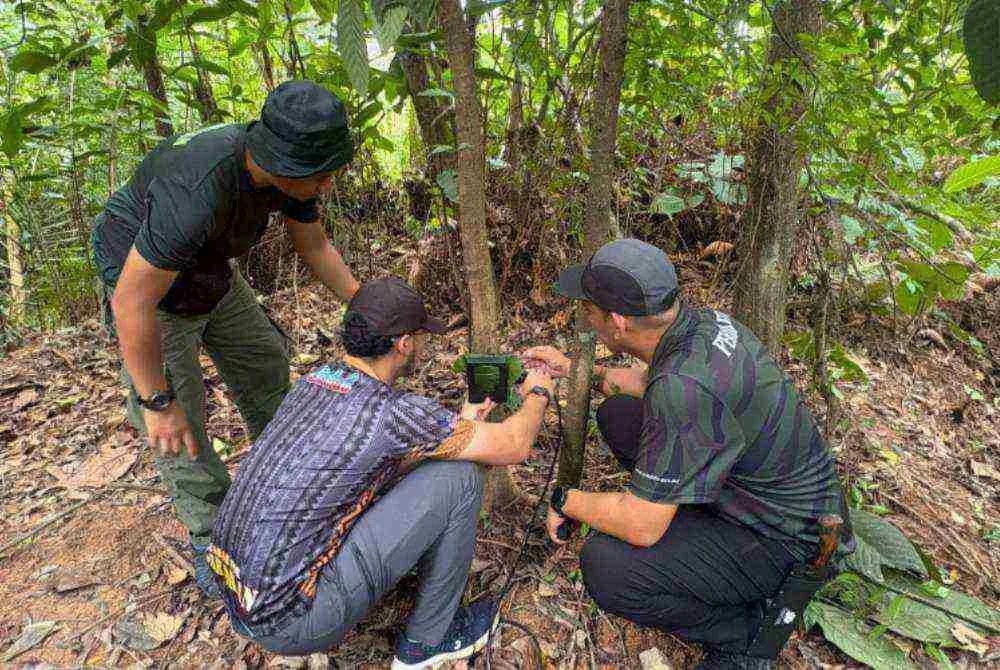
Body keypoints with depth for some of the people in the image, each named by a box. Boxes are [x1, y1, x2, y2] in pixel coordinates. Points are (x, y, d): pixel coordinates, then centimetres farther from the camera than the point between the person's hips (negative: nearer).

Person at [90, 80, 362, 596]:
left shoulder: (293, 167, -19)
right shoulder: (199, 191, -43)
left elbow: (315, 248, -3)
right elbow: (132, 303, -35)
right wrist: (158, 403, -26)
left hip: (212, 273, 7)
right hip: (144, 283, -7)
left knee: (263, 361, 13)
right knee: (177, 420, -6)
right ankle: (210, 538, 14)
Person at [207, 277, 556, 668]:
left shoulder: (317, 380, 3)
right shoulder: (393, 412, -22)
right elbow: (512, 447, -13)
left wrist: (459, 424, 23)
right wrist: (538, 394, 7)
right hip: (290, 622, -8)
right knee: (458, 476, -9)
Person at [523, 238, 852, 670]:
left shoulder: (685, 389, -37)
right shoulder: (703, 321, -9)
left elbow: (642, 526, -29)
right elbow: (646, 381, 15)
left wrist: (566, 501, -12)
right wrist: (574, 369, 13)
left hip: (783, 541, -8)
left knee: (604, 566, -25)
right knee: (617, 412, 6)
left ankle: (744, 634, 0)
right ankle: (688, 527, 15)